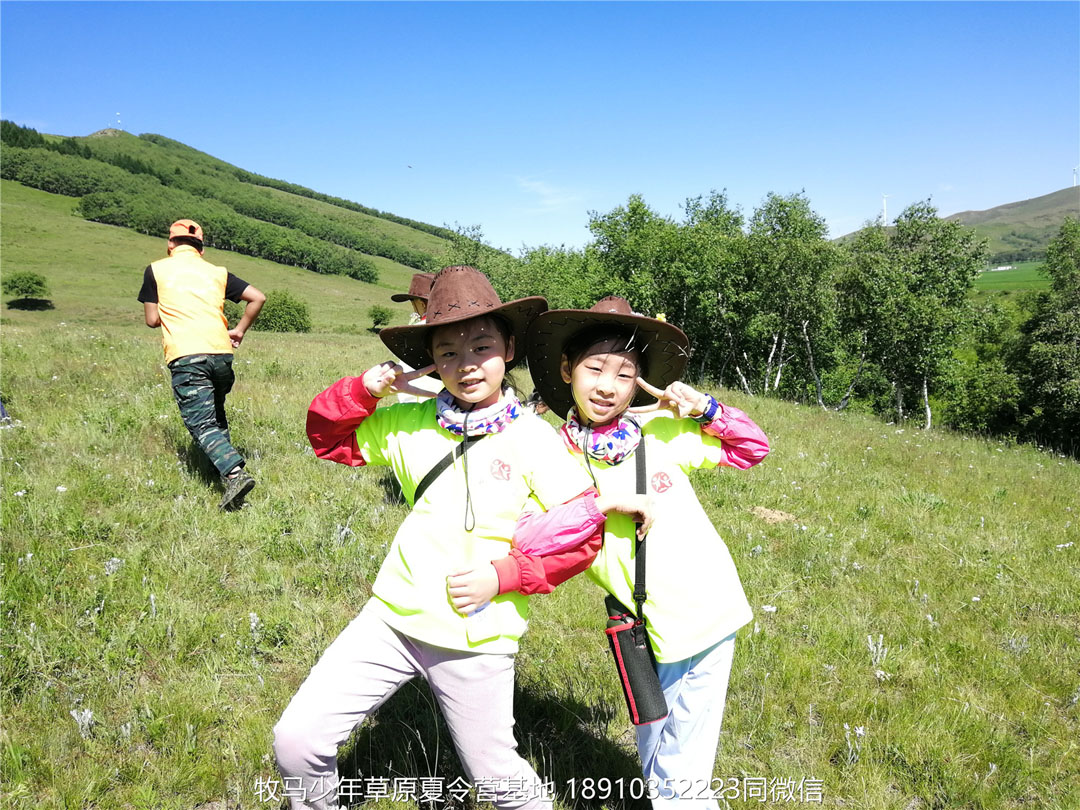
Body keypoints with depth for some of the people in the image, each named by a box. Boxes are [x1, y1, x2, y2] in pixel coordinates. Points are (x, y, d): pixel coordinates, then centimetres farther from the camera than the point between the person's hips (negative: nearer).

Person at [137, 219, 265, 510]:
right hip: (221, 352, 4)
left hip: (186, 357, -4)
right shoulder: (216, 272, 17)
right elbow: (257, 297, 10)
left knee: (203, 424, -7)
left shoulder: (156, 270, 10)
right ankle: (228, 462, 18)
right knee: (217, 417, 24)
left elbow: (152, 320, 9)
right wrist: (239, 330, 19)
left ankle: (234, 473, -26)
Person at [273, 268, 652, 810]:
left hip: (478, 640, -3)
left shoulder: (533, 436, -8)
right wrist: (365, 389, -6)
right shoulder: (409, 422, 1)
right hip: (393, 618, 3)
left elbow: (579, 526, -8)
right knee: (296, 739, 2)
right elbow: (329, 439, 12)